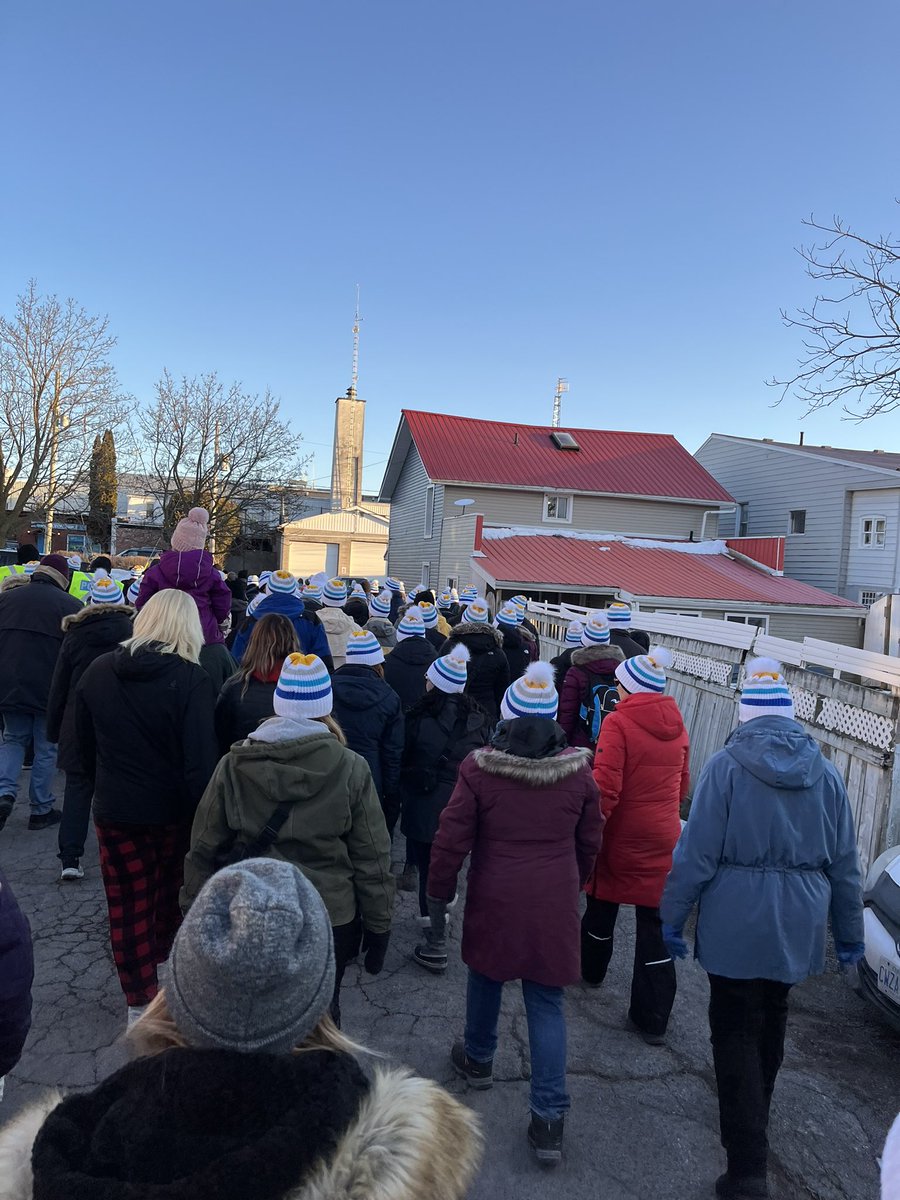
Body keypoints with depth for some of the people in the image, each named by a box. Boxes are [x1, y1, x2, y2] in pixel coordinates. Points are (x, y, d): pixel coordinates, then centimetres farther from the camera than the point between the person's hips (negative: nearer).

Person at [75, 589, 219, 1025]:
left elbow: (86, 746, 8)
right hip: (173, 809, -1)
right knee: (170, 889, 24)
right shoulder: (191, 679, -20)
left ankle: (140, 1001, 17)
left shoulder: (97, 671, -4)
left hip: (115, 809, 2)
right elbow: (201, 758, -23)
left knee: (128, 903, 11)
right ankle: (161, 958, 44)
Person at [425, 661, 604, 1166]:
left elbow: (451, 841, -11)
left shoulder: (479, 768, -14)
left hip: (494, 901, -1)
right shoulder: (578, 770, -7)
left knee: (486, 979, 24)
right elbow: (590, 842, 5)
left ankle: (479, 1060, 46)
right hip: (555, 904, 1)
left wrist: (438, 898, 2)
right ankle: (550, 1116, 11)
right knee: (547, 1004, 11)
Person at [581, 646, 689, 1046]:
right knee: (656, 923, 7)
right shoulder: (677, 726, 2)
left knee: (602, 908, 20)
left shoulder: (618, 722, -16)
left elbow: (606, 789, -21)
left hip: (621, 838, -4)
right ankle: (652, 1018, 12)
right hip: (663, 841, 4)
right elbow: (683, 785, 12)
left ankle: (591, 970, 43)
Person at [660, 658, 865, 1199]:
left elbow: (697, 851, -14)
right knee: (771, 1024, 23)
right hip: (797, 927, 5)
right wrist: (850, 932, 17)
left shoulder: (726, 766, -14)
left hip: (736, 926, -5)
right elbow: (845, 863, 5)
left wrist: (674, 914, -3)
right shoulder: (826, 774, -1)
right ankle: (754, 1124, 44)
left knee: (736, 1033, 6)